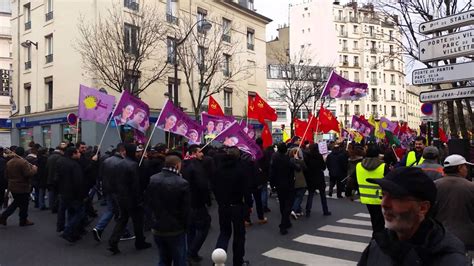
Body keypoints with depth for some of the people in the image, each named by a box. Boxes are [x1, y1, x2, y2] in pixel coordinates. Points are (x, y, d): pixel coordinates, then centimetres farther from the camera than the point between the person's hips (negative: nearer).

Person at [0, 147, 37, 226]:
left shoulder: (9, 162, 6)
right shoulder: (23, 162, -20)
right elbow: (29, 174, -25)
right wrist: (34, 168, -8)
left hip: (12, 187, 8)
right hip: (23, 187, -8)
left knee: (16, 203, 23)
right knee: (24, 205, 6)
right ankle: (23, 221, 17)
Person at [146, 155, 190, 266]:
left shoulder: (152, 179, -4)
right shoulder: (182, 183, -21)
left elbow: (147, 201, 8)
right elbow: (186, 209, -15)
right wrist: (185, 226, 1)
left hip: (157, 228, 5)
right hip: (176, 230, -5)